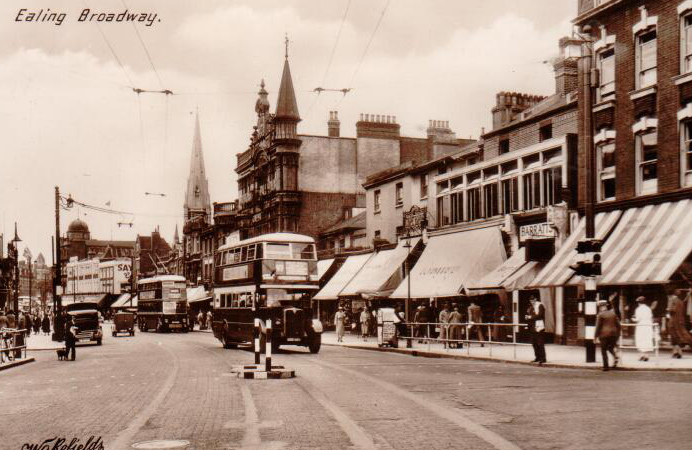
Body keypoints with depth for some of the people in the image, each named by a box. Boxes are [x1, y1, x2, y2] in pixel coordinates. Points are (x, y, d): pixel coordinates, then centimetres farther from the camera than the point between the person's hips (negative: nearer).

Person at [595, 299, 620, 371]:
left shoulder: (600, 315, -6)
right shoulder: (613, 313, 8)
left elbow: (598, 326, -9)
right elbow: (618, 324, 10)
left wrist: (596, 336, -3)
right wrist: (618, 334, 17)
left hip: (604, 334, -4)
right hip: (613, 333, 5)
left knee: (604, 350, 4)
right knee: (610, 347, 22)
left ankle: (606, 366, 2)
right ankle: (615, 356, -7)